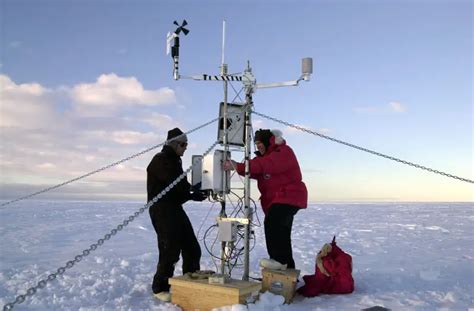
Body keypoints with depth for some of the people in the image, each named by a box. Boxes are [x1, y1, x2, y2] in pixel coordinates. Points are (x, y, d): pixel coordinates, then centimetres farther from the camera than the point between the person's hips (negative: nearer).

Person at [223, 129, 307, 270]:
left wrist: (238, 166, -36)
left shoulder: (283, 152, -13)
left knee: (272, 223, -27)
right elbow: (256, 172, 6)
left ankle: (279, 259, -23)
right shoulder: (266, 155, 19)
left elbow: (263, 165, -31)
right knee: (281, 234, 14)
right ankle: (288, 267, 24)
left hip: (289, 198, -10)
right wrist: (236, 166, -11)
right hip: (277, 199, 10)